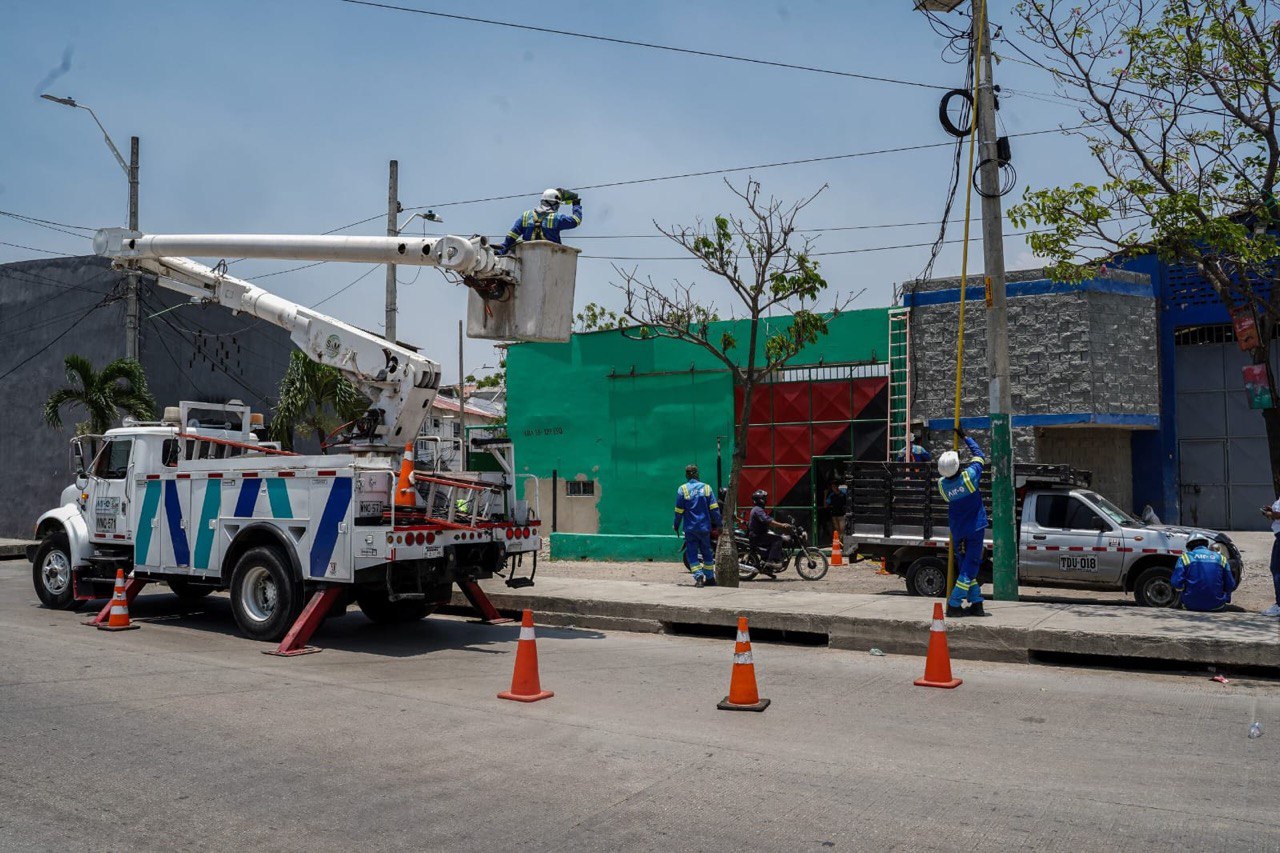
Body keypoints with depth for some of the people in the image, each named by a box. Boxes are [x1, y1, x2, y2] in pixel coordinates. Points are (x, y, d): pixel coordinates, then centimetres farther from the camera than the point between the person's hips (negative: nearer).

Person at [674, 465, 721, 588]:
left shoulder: (682, 489, -5)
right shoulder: (706, 487, 0)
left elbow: (679, 511, -4)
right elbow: (714, 508, -2)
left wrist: (676, 525, 8)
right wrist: (718, 524, 5)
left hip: (690, 528, -2)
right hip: (705, 527, 2)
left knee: (692, 553, 2)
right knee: (707, 552, 17)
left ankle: (699, 577, -14)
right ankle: (710, 577, 21)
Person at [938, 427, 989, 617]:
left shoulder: (941, 485, -8)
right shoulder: (969, 476, -17)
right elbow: (979, 455, 0)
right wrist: (965, 437, 11)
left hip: (957, 531, 4)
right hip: (974, 528, -4)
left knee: (966, 567, 13)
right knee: (970, 568, -1)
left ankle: (976, 604, 11)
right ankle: (954, 605, -5)